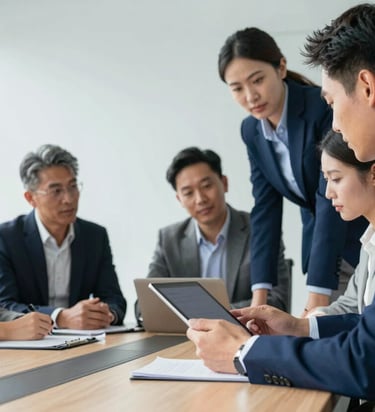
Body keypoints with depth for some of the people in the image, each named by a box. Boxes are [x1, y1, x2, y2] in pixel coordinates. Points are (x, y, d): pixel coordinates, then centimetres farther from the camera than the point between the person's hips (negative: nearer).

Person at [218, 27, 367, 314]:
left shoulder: (324, 108, -23)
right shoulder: (251, 130, -3)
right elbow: (265, 207, -4)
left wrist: (317, 296, -32)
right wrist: (260, 294, -13)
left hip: (364, 239, -5)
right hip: (321, 246, 5)